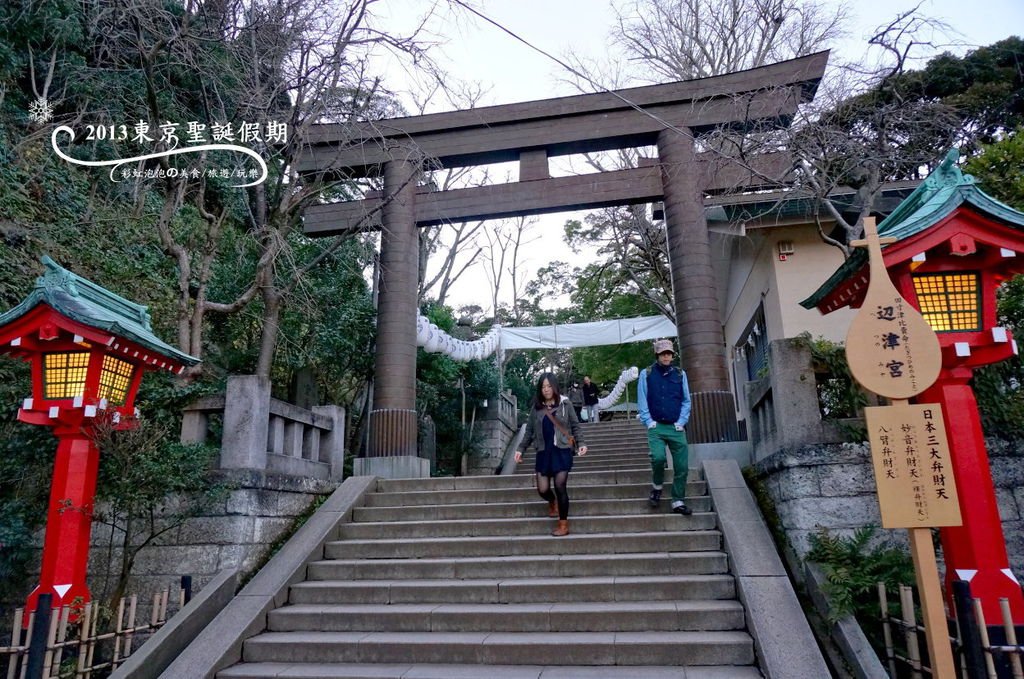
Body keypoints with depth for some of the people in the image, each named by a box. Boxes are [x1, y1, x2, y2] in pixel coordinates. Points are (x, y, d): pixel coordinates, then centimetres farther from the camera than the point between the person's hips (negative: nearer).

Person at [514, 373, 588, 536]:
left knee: (560, 486, -8)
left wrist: (581, 443, -12)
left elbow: (575, 426, 2)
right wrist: (521, 449, 6)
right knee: (542, 489, 0)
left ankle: (564, 524, 7)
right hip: (544, 452, 3)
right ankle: (552, 501, 38)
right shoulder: (536, 407, 6)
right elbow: (529, 431, 12)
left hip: (562, 451, -3)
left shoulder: (565, 404, -2)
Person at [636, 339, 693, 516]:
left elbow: (686, 400, 9)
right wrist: (649, 422, -6)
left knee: (682, 466, -1)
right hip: (656, 427, -2)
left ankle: (678, 502, 12)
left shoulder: (680, 374, 8)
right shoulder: (646, 374, 3)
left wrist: (681, 422, -1)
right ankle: (657, 487, 7)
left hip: (676, 428, 2)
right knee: (658, 457, -21)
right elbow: (642, 401, 2)